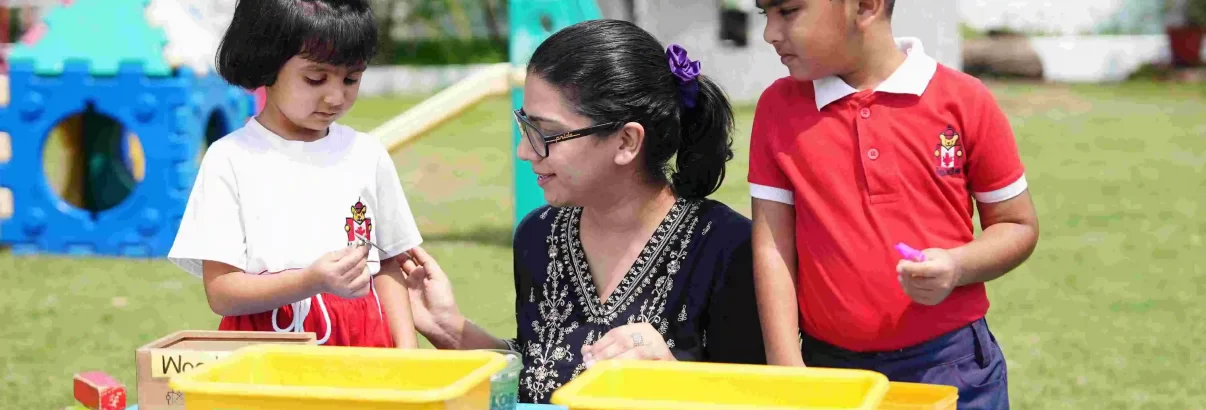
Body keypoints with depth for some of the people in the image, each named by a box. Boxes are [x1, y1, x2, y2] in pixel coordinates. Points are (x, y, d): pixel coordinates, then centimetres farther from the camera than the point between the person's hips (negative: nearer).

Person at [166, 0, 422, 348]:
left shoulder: (367, 154, 8)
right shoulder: (231, 160, -2)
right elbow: (221, 292, -6)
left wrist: (408, 353, 0)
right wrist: (312, 282, -21)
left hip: (363, 345, 5)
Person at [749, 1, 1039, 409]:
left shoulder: (964, 100, -5)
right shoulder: (778, 108, 0)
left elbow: (1019, 227, 3)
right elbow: (772, 249, -1)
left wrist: (958, 267, -16)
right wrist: (787, 373, -7)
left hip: (954, 367, -1)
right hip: (828, 372, 1)